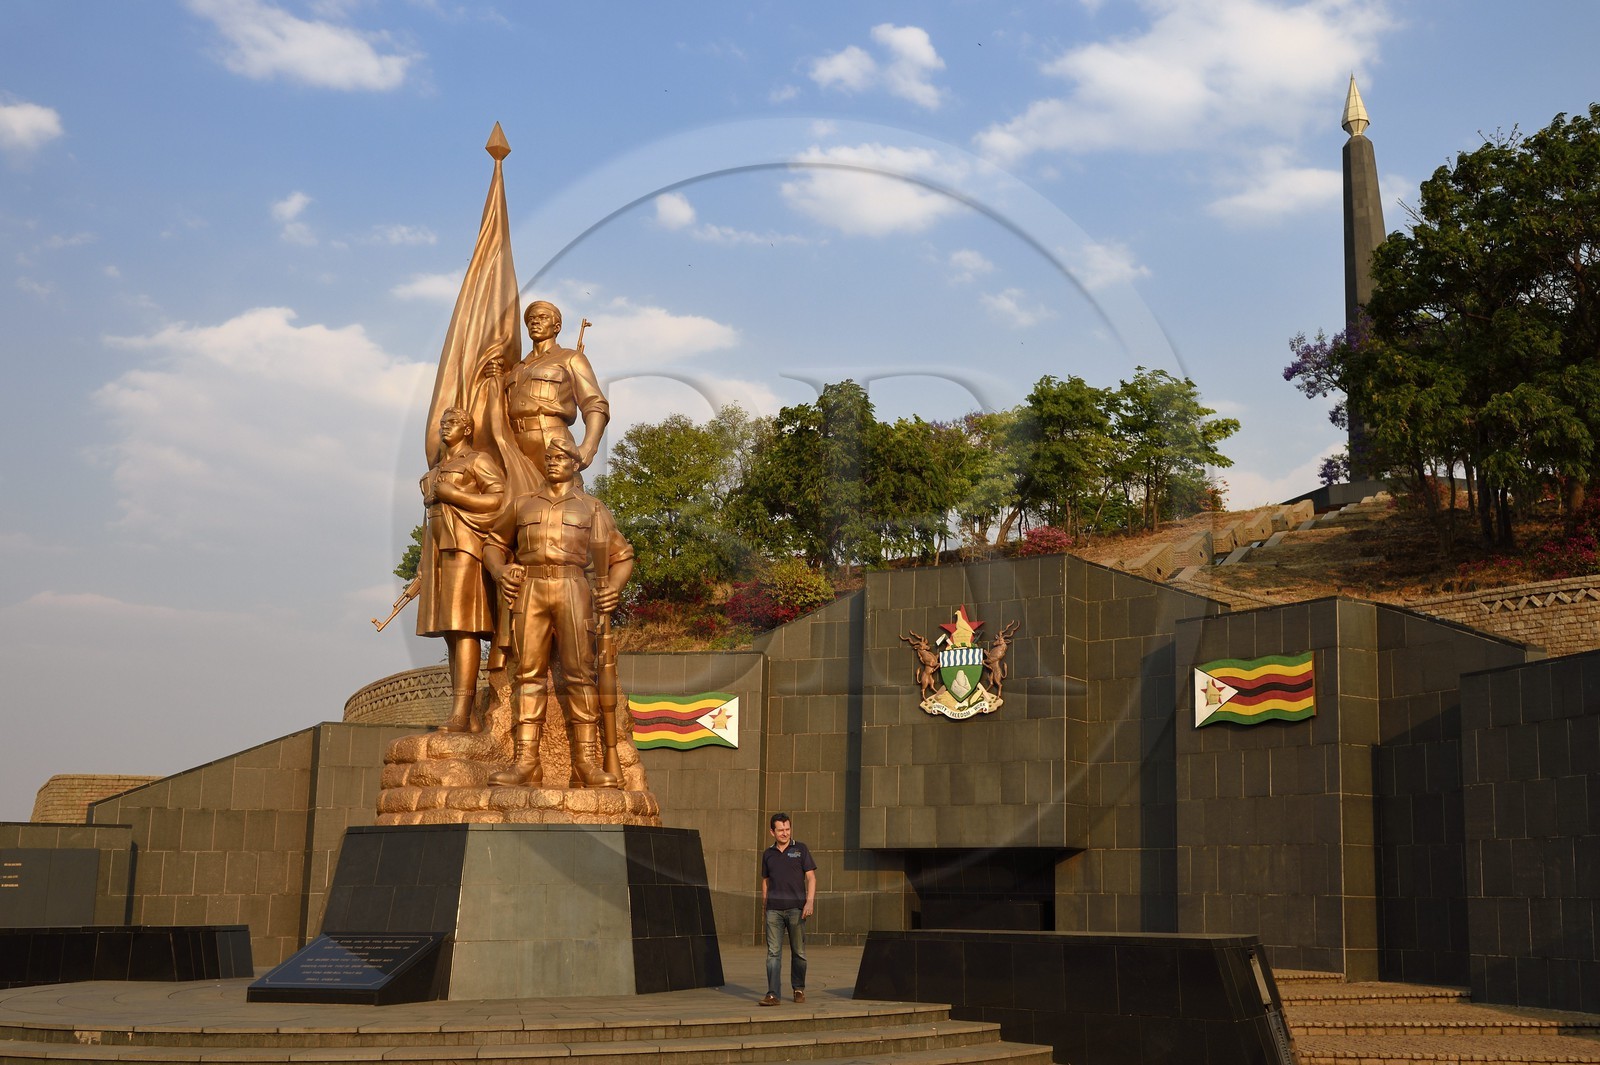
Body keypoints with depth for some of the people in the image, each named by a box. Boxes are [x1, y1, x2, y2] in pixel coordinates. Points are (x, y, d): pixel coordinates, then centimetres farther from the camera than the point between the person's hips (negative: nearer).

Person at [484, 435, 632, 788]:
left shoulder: (592, 507, 19)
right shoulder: (522, 504, 23)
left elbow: (622, 556, 18)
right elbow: (496, 544, 29)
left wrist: (614, 586, -2)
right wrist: (499, 570, 6)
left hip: (572, 589, -2)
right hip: (529, 589, 2)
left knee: (580, 672, -10)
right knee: (528, 674, -5)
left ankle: (587, 759, -11)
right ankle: (525, 762, -9)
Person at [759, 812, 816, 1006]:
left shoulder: (801, 849, 3)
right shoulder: (768, 854, 12)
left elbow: (811, 877, 0)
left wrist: (810, 901, -12)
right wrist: (764, 905, 18)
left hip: (796, 908, -2)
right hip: (774, 909, 2)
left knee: (798, 952, 5)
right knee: (773, 952, -6)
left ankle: (799, 989, 23)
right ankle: (772, 995, -9)